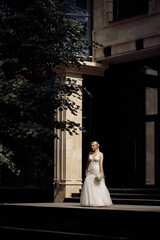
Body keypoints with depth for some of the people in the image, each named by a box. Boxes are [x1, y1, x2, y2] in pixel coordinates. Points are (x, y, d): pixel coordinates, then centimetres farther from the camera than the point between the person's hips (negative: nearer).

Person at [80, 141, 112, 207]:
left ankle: (100, 202, -2)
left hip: (97, 171, -4)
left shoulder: (100, 154, 0)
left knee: (98, 187, -8)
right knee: (88, 186, -6)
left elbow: (101, 164, -8)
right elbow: (88, 163, 16)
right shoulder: (90, 154, 13)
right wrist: (86, 171, 8)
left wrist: (100, 173, -16)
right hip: (90, 172, 4)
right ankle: (90, 202, -2)